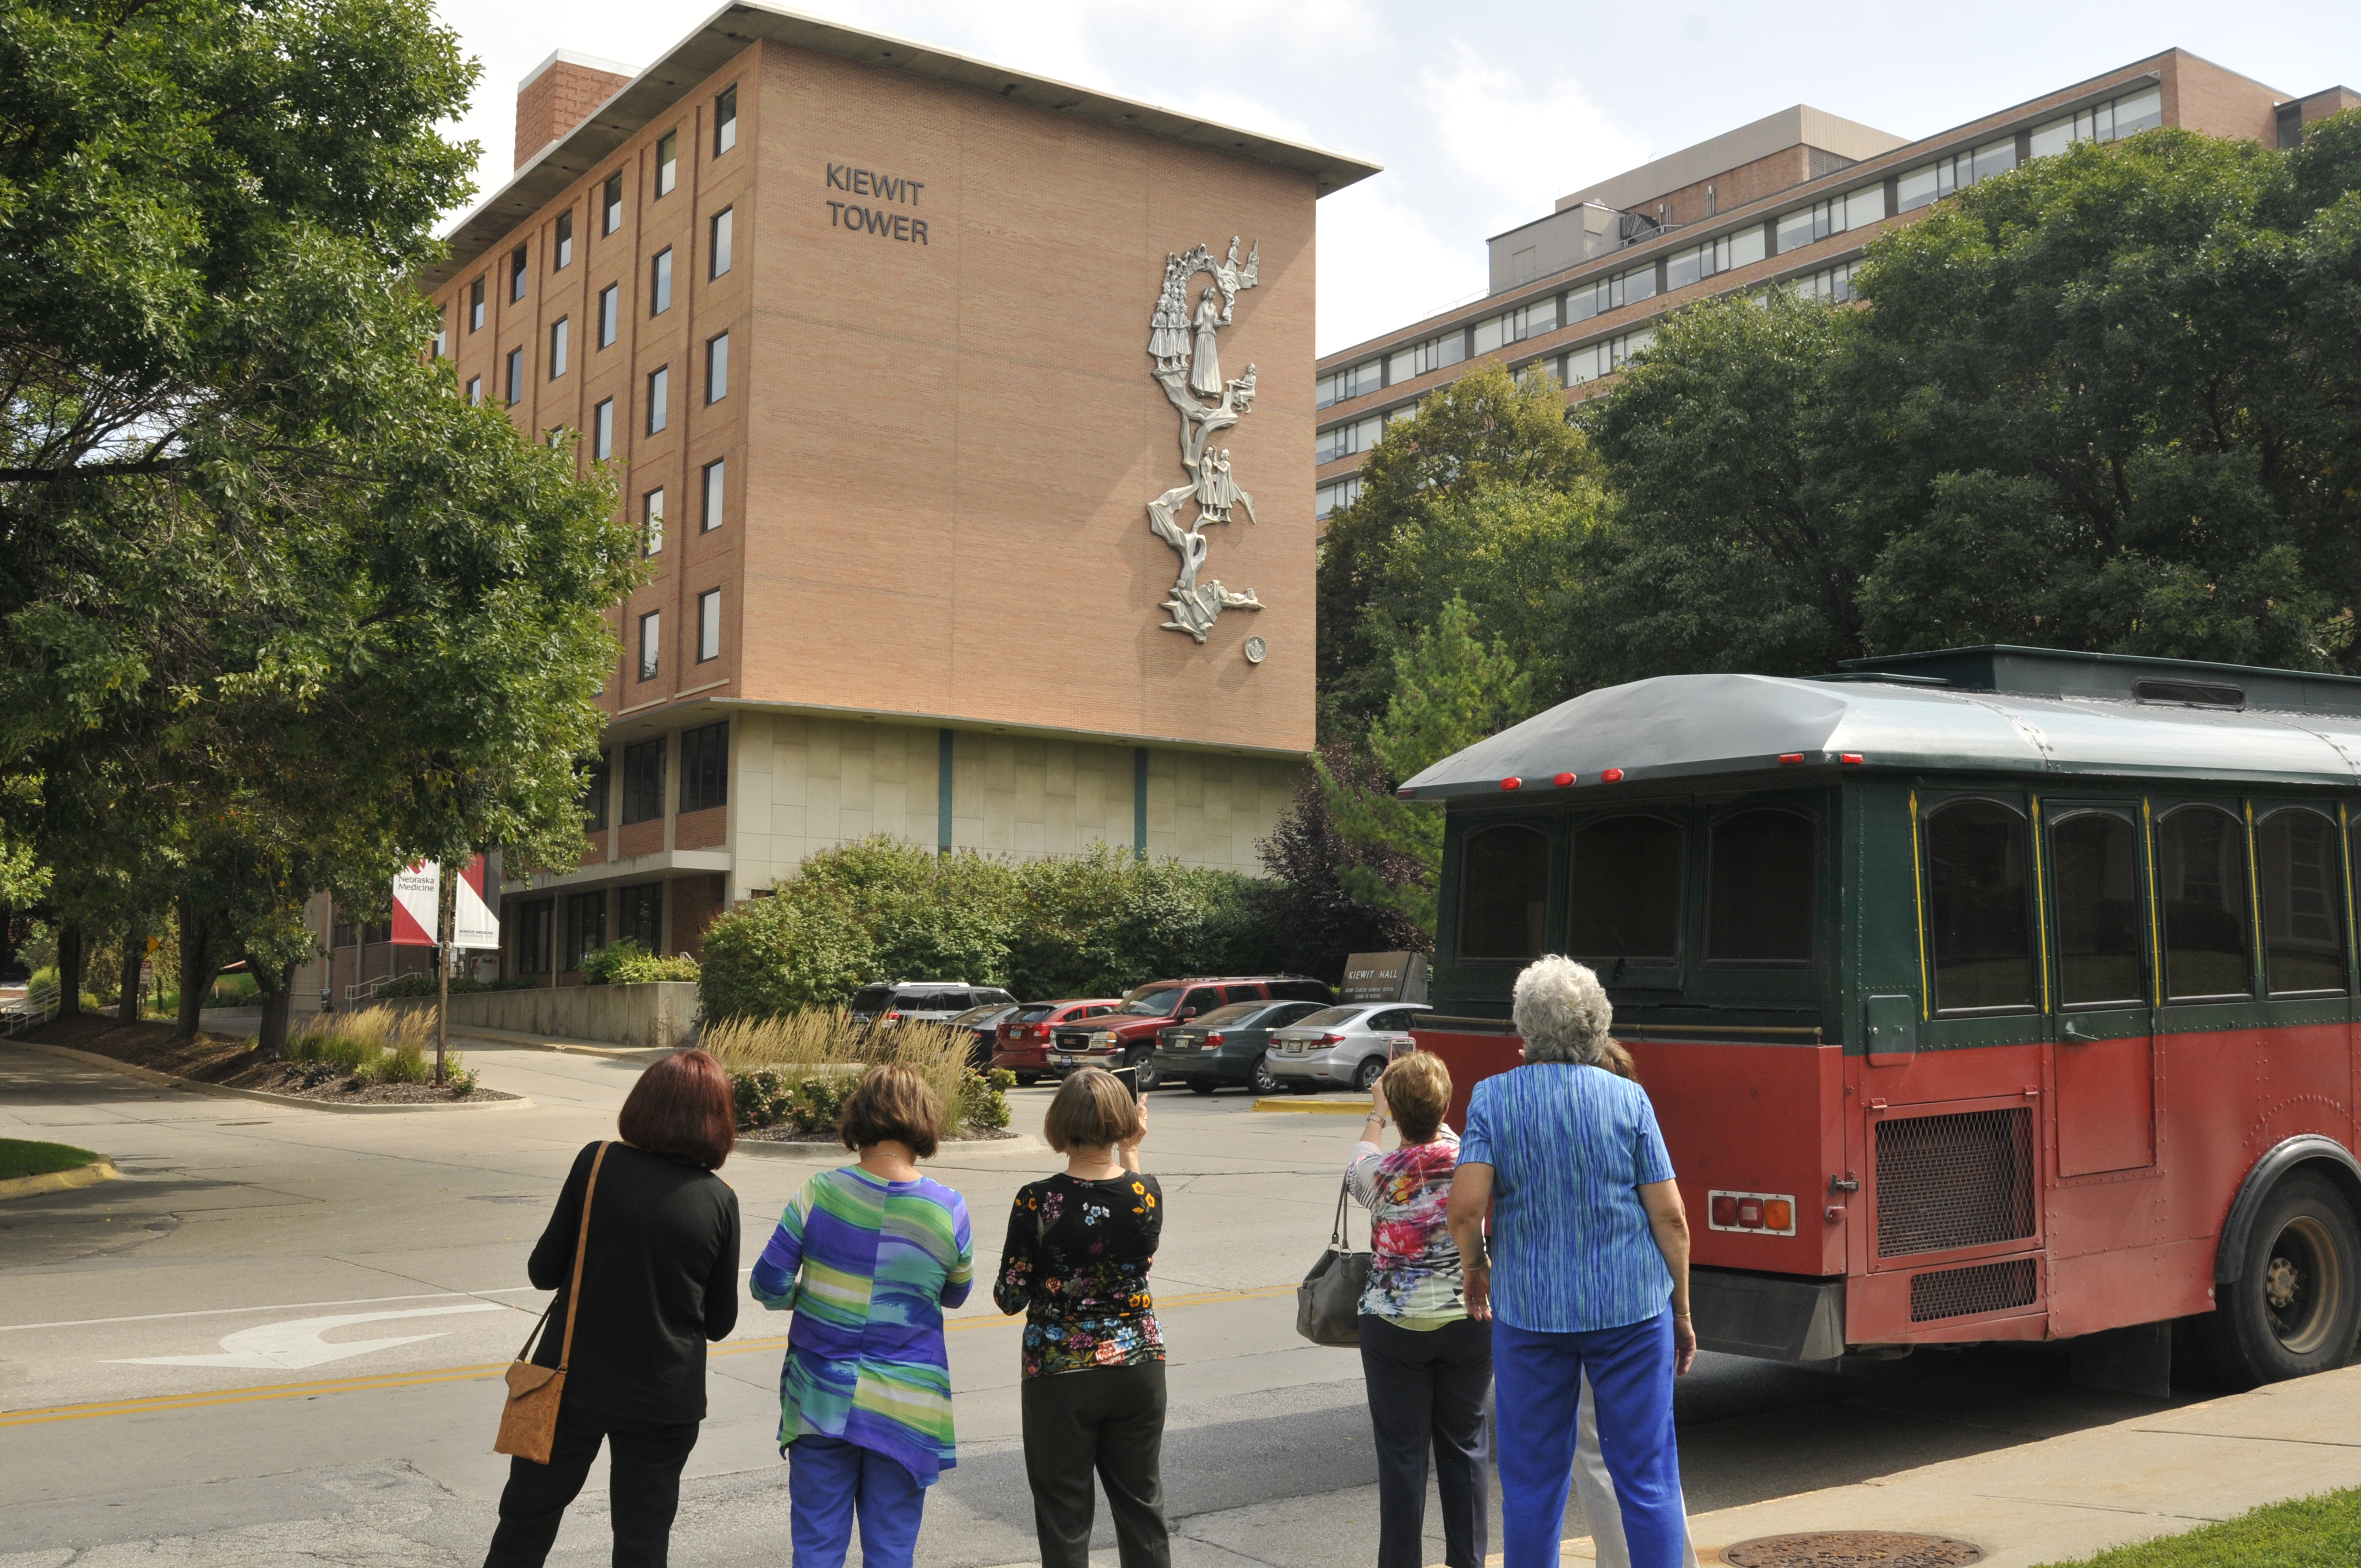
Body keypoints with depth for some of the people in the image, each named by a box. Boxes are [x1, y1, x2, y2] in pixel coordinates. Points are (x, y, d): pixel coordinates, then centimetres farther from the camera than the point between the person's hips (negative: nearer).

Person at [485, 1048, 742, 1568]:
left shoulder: (597, 1163, -10)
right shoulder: (719, 1201, -8)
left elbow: (543, 1271, -6)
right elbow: (719, 1323, -1)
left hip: (573, 1383, 0)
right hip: (665, 1397, 0)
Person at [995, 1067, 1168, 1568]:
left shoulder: (1037, 1202, -17)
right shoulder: (1145, 1193, -8)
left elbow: (1010, 1298, -10)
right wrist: (1131, 1152, 18)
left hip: (1059, 1376, -3)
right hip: (1137, 1366, 3)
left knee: (1064, 1517, 9)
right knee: (1142, 1507, 16)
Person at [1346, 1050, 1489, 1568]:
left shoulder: (1381, 1173, -14)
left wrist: (1376, 1117, 27)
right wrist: (1430, 1110, 30)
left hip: (1395, 1326, -2)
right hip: (1469, 1320, 2)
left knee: (1402, 1450, 6)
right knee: (1464, 1444, 14)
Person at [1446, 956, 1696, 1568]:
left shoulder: (1494, 1099, -5)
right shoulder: (1628, 1098, -3)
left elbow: (1466, 1208, -13)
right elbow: (1670, 1218, -4)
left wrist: (1475, 1271, 7)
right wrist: (1681, 1310, 8)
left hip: (1530, 1309, 0)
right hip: (1632, 1308, 0)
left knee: (1532, 1484, 11)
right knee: (1647, 1477, 8)